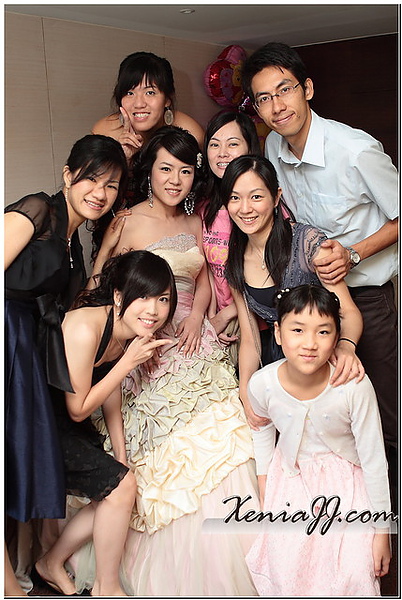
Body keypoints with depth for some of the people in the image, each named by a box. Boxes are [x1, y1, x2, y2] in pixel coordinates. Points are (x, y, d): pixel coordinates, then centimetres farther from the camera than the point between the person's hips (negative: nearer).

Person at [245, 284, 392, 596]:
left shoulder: (355, 386, -29)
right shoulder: (262, 384, -21)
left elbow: (374, 461, -16)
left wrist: (382, 531, -8)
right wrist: (263, 486, 7)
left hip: (344, 484, -1)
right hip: (289, 480, 2)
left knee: (351, 576, -9)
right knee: (285, 571, -1)